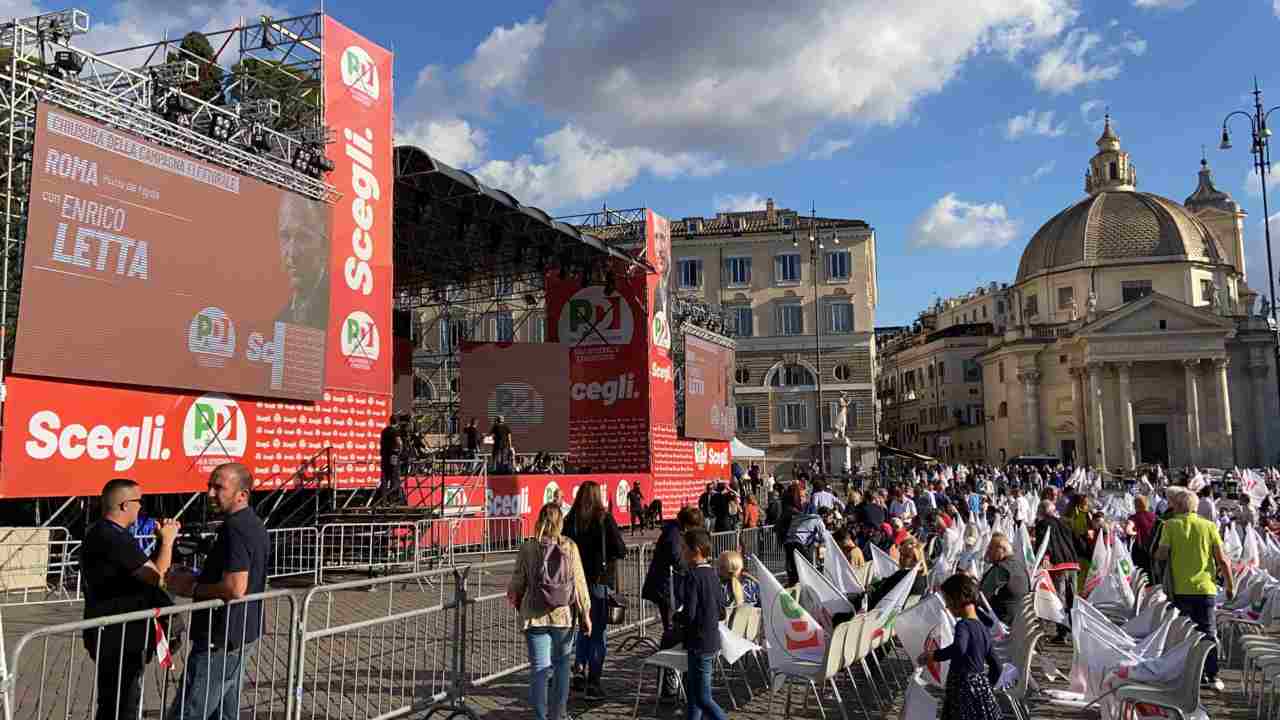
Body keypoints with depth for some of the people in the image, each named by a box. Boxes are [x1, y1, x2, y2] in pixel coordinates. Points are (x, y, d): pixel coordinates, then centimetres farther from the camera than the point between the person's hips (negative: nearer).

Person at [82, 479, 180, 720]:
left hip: (113, 636, 10)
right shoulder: (114, 539, -23)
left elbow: (145, 570, 15)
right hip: (117, 640, -10)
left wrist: (161, 540, 5)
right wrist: (167, 540, -10)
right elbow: (158, 577, -23)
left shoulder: (101, 533, 11)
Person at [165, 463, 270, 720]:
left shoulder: (235, 529, -20)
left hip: (221, 640, -10)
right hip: (241, 636, 10)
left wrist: (192, 588, -14)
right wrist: (196, 577, 10)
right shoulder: (254, 525, 12)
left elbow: (235, 588, -29)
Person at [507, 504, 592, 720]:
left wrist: (512, 597, 23)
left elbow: (518, 581, 1)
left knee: (539, 669, 4)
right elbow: (579, 582, -3)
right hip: (564, 615, 1)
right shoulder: (569, 547, -4)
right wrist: (585, 614, 4)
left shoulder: (528, 548, -5)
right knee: (562, 665, 16)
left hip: (535, 616, -1)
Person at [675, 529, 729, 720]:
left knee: (703, 697, -2)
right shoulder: (713, 574, 7)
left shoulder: (693, 576, -18)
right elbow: (721, 613, 11)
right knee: (694, 694, 18)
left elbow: (688, 614, -21)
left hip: (699, 645, -9)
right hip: (714, 642, 9)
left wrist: (676, 618, -2)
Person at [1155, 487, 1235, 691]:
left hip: (1179, 588, -2)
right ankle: (1212, 676, 9)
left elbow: (1162, 554, -13)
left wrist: (1156, 554, 10)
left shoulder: (1170, 525, -5)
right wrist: (1230, 586, 10)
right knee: (1208, 633, 11)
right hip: (1205, 588, 2)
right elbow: (1222, 560, -1)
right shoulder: (1209, 526, 1)